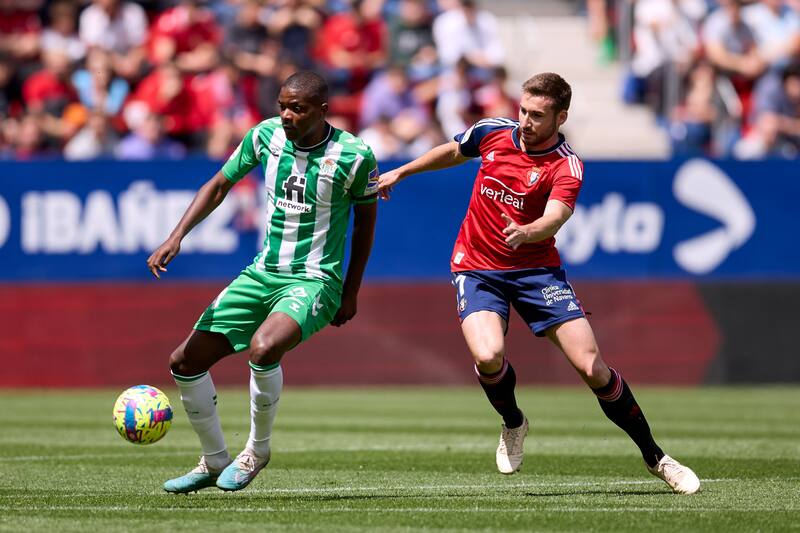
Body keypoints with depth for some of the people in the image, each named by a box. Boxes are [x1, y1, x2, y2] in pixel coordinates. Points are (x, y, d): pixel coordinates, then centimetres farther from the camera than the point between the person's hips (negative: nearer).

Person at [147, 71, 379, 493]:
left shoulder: (353, 156, -12)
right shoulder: (266, 135, -2)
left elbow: (365, 219, 4)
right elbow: (219, 185, 10)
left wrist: (351, 292, 6)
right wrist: (176, 236, -3)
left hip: (314, 281, -6)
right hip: (262, 274, 6)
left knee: (263, 347, -35)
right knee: (185, 362, 1)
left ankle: (257, 450, -10)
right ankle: (215, 462, 21)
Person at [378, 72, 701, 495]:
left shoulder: (566, 167, -15)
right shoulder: (492, 132, -3)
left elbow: (553, 218, -33)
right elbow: (453, 152, 19)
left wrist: (525, 232, -54)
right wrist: (401, 172, 26)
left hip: (536, 269, -2)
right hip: (476, 267, 2)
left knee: (591, 367, -10)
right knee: (488, 356, -26)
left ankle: (654, 457, 9)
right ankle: (513, 423, 9)